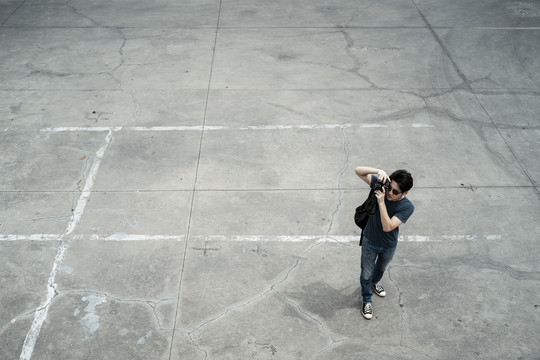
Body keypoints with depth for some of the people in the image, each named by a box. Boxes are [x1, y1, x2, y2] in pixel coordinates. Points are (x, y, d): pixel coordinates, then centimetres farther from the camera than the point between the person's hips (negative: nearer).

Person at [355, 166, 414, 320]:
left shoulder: (407, 207, -30)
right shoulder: (381, 185, -26)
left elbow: (387, 227, -37)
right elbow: (358, 170, -29)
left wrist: (381, 202, -44)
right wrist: (379, 171, -46)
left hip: (389, 246, 1)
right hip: (370, 243, 0)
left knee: (381, 268, 31)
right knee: (366, 273, 16)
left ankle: (374, 282, 64)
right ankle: (366, 300, 43)